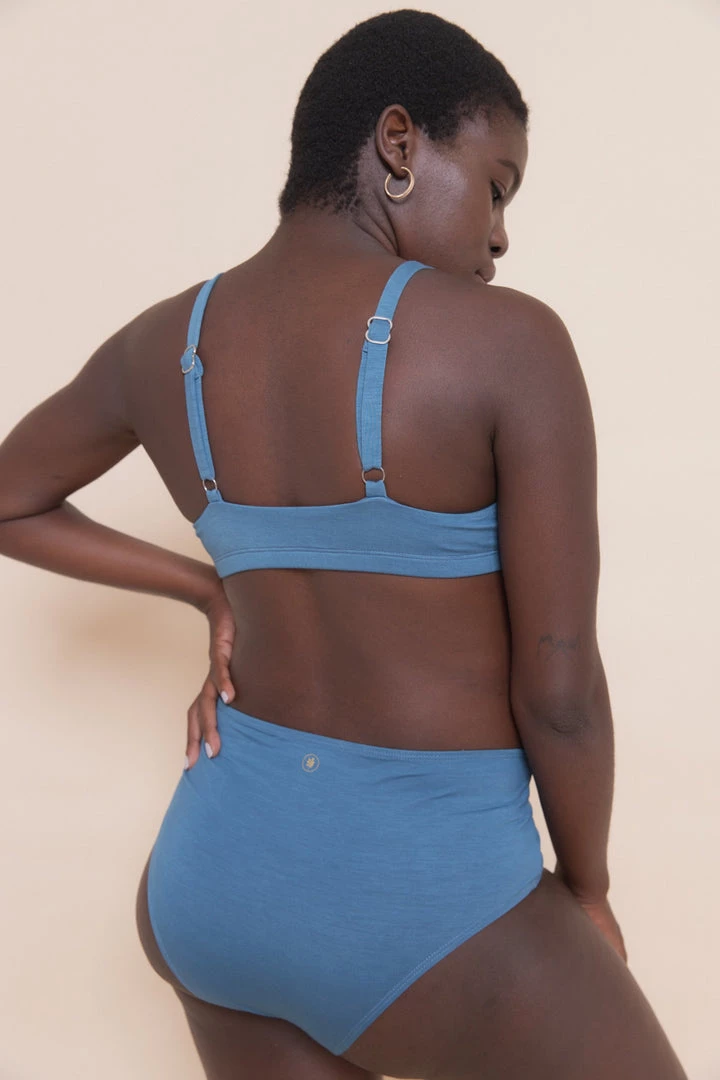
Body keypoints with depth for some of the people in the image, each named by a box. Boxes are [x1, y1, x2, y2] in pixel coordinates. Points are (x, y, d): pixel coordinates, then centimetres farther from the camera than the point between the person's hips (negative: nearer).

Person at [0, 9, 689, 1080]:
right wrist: (589, 891, 3)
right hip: (422, 904, -5)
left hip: (205, 874, 6)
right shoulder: (510, 341, -17)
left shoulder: (158, 345, -1)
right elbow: (558, 687, -15)